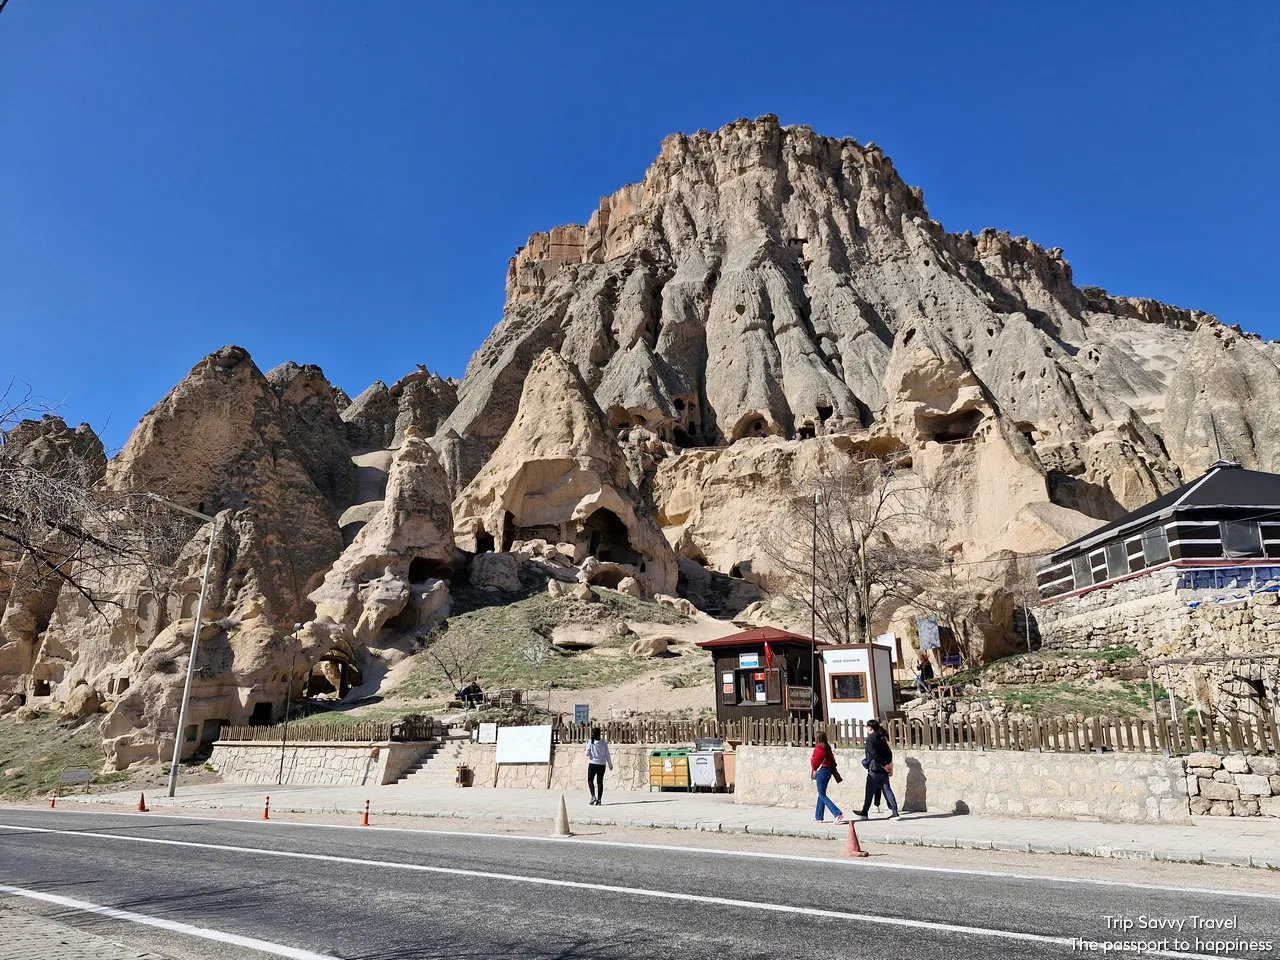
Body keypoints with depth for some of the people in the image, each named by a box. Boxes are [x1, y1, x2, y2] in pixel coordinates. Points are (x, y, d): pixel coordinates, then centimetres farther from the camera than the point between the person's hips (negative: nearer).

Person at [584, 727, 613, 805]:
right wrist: (610, 764, 11)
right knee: (600, 781, 9)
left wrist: (585, 751, 14)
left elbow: (587, 754, -8)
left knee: (590, 780, 15)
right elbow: (607, 754, 0)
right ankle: (599, 799, 6)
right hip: (602, 764, 2)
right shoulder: (604, 743, -3)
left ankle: (593, 796, -2)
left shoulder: (590, 743, -8)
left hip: (593, 764, -2)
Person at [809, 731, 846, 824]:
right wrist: (836, 774, 17)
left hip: (821, 771, -9)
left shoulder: (818, 748, -14)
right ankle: (819, 817, 23)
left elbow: (815, 761, -14)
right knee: (821, 794, 17)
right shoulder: (828, 748, 10)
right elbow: (833, 761, 13)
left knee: (822, 795, -5)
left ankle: (838, 814, -16)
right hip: (828, 771, 9)